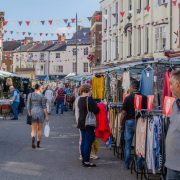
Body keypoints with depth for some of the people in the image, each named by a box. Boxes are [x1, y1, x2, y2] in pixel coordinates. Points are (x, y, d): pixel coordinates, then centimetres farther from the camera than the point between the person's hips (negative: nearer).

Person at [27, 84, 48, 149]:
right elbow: (44, 107, -7)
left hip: (33, 112, 1)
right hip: (40, 112, -1)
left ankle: (33, 138, -25)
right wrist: (46, 116, -3)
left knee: (34, 129, 6)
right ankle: (38, 144, 17)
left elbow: (28, 106, 1)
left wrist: (29, 114, 10)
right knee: (40, 129, 12)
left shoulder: (30, 95, 1)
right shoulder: (41, 96, -7)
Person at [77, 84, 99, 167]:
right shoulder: (89, 99, -17)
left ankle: (84, 159, 22)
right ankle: (86, 161, -4)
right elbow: (95, 110, -19)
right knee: (88, 142, -5)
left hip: (81, 123, 9)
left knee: (83, 141, 15)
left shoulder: (80, 99, 9)